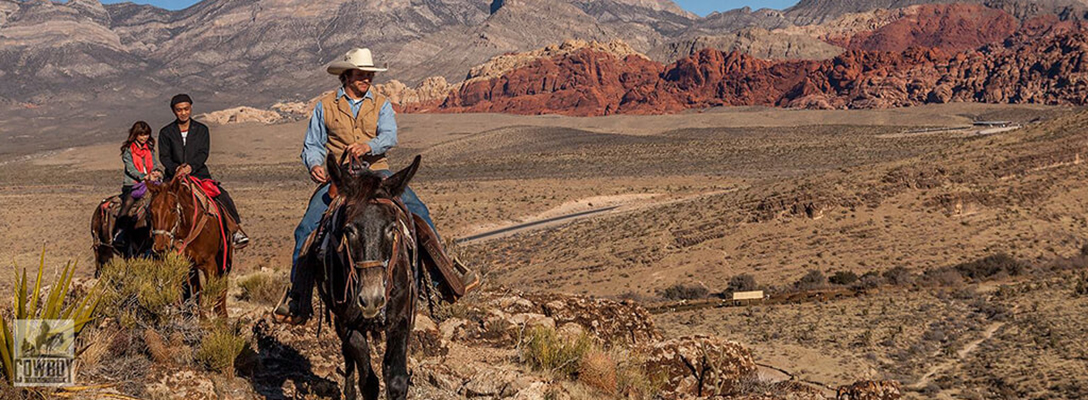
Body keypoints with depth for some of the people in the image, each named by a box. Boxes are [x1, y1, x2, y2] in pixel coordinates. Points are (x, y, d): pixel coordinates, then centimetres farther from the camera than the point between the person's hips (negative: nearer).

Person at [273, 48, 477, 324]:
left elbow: (389, 136, -7)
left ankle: (447, 273, -21)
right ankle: (297, 297, -6)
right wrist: (315, 165, -12)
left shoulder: (382, 105, 11)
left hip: (377, 171, 0)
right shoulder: (325, 106, 10)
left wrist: (369, 147, -30)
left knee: (417, 210, -23)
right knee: (306, 230, -18)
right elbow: (313, 145, 12)